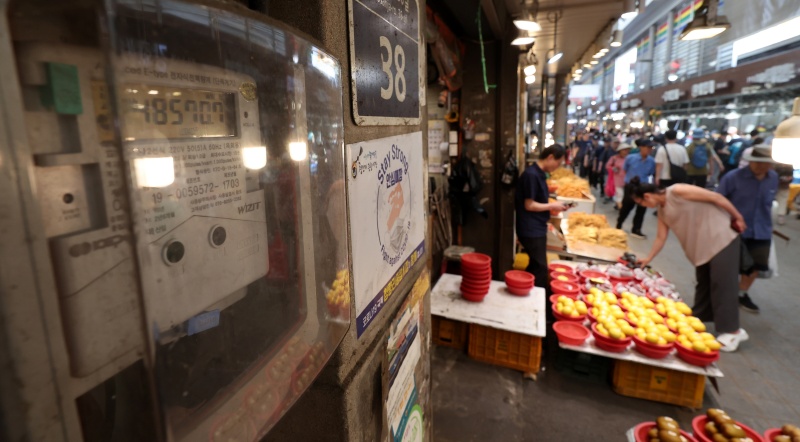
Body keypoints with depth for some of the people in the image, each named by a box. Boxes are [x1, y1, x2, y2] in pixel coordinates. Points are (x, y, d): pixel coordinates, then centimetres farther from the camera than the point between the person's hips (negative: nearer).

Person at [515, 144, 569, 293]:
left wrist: (551, 207, 4)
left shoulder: (539, 174, 11)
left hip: (537, 228, 10)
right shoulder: (531, 175, -19)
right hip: (531, 230, -10)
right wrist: (551, 206, -10)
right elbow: (529, 205, -20)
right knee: (540, 268, -1)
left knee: (536, 267, 18)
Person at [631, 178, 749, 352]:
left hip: (721, 237, -8)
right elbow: (661, 237, 12)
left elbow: (716, 197, -15)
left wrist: (738, 218, -9)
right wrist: (648, 259, 13)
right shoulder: (662, 210, 7)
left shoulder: (677, 191, -18)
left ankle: (732, 331, 0)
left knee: (722, 283, -7)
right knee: (703, 283, 15)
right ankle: (698, 320, 26)